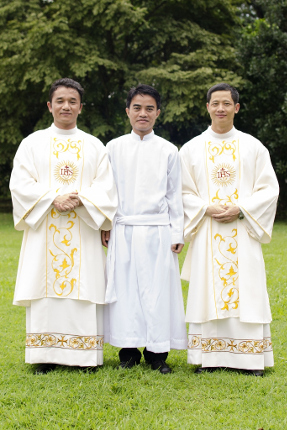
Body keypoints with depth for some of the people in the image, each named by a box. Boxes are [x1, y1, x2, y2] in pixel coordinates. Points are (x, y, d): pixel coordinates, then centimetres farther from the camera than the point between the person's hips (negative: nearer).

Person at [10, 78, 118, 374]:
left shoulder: (94, 146, 12)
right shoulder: (33, 143, 9)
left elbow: (105, 187, 4)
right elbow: (20, 184, 0)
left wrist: (81, 200, -15)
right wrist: (52, 199, -14)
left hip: (83, 233, 1)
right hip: (44, 231, 0)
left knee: (83, 290, -3)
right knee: (45, 289, -3)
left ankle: (84, 355, 2)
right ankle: (46, 356, 3)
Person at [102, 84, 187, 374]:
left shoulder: (169, 151, 7)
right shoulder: (114, 148, 8)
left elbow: (175, 195, 8)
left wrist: (177, 233, 4)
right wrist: (104, 226, 5)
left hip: (157, 231, -1)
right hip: (123, 230, 1)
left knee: (157, 289, -1)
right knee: (125, 288, 2)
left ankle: (157, 352, 8)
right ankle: (129, 350, 12)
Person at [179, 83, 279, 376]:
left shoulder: (253, 147, 8)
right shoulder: (192, 149, 9)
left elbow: (269, 189, 3)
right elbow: (184, 192, 7)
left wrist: (240, 209, -11)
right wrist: (207, 209, -11)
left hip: (243, 233, 0)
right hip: (207, 234, 0)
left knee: (246, 291, -2)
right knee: (208, 293, -1)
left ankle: (250, 358, 4)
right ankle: (210, 356, 6)